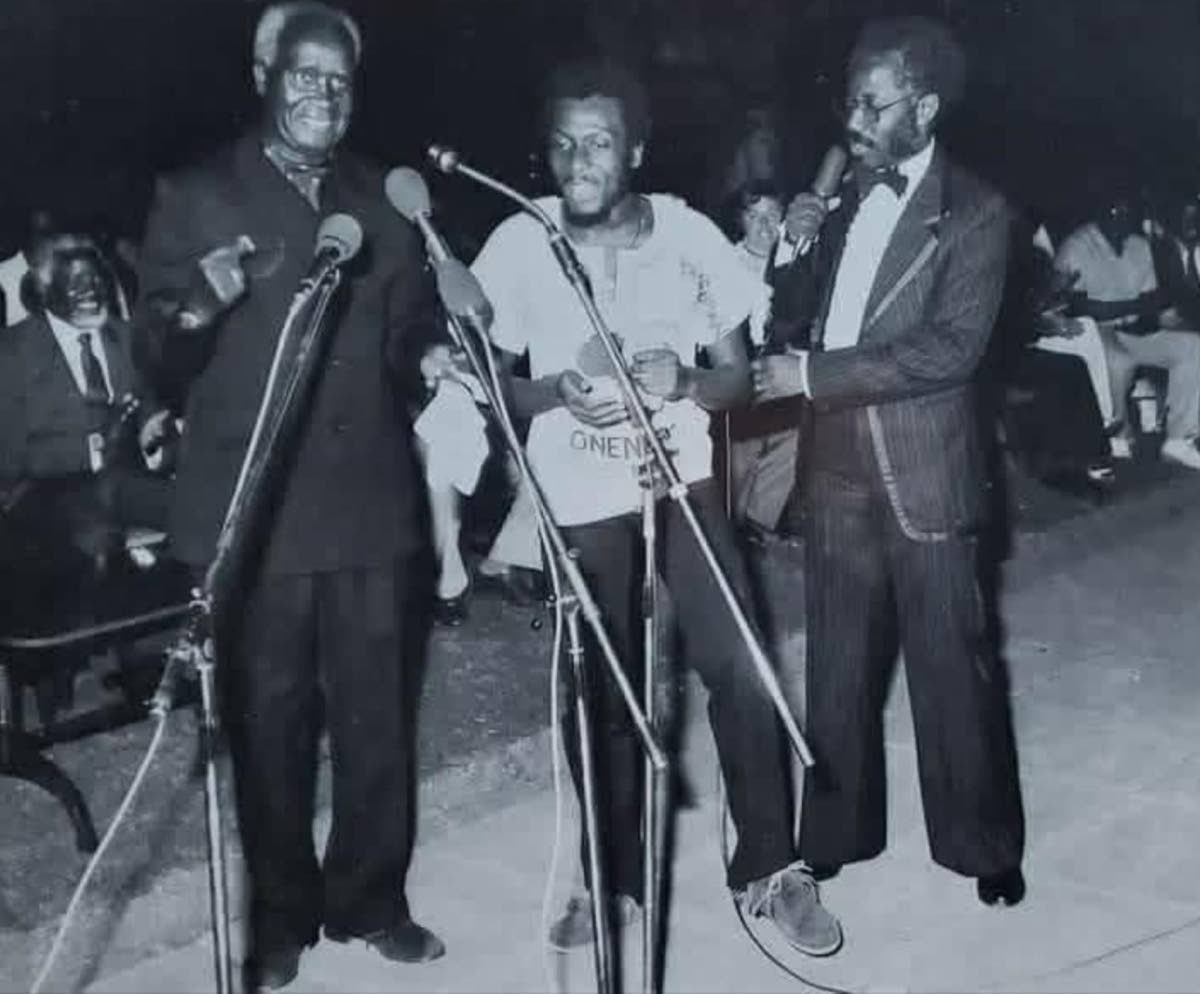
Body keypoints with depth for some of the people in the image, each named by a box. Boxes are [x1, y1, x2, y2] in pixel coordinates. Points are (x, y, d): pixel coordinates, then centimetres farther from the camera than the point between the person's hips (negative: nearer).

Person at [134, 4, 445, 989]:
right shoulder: (198, 197, 3)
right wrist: (200, 308, -20)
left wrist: (438, 348, -4)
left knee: (377, 713, 6)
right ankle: (281, 915, 21)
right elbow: (161, 356, 0)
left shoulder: (385, 199, 13)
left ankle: (370, 899, 24)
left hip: (371, 501, 3)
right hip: (252, 507, -2)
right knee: (269, 719, 4)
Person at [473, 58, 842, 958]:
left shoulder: (690, 234, -7)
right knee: (602, 693, 8)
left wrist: (686, 382, -22)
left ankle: (769, 870, 12)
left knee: (739, 671, -7)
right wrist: (554, 391, -21)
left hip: (684, 482, 0)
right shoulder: (518, 243, -8)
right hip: (579, 501, 0)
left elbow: (739, 376, 0)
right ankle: (613, 880, 27)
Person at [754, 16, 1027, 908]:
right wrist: (795, 249, -3)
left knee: (954, 669, 5)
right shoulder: (846, 198, 12)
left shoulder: (975, 212, -7)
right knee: (836, 668, 13)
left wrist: (810, 374, -20)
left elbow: (950, 348, -18)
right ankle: (835, 832, 27)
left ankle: (986, 844, 22)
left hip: (925, 477, -5)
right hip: (839, 473, 5)